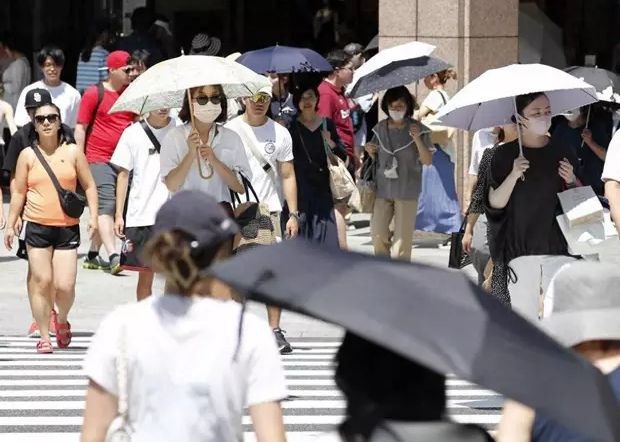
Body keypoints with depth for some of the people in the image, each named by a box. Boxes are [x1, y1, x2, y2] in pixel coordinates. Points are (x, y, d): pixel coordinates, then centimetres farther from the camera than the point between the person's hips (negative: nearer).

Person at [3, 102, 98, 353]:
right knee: (41, 281, -6)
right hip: (37, 227, 0)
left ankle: (62, 320, 24)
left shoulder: (72, 152, 5)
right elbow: (18, 192, 10)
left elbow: (89, 186, 10)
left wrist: (93, 216, -1)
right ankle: (44, 335, 5)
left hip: (67, 228, 0)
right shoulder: (28, 155, 5)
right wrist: (11, 224, 7)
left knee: (65, 286, -6)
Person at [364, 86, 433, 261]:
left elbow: (428, 161, -7)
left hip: (406, 192, -4)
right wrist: (370, 152, -7)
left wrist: (417, 140, -22)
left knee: (403, 237, -4)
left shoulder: (418, 130, -6)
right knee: (378, 235, 3)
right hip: (383, 189, 4)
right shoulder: (380, 129, 6)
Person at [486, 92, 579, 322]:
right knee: (524, 310, -5)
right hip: (520, 247, -1)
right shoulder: (506, 155, 2)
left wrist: (571, 181, -4)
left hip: (558, 242, 2)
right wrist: (514, 175, -16)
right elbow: (495, 203, -1)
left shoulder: (563, 153, 9)